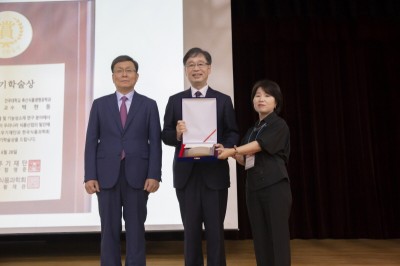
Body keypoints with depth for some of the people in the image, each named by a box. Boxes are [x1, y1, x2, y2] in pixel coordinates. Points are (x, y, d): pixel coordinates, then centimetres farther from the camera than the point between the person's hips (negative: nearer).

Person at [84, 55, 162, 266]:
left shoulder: (149, 105, 6)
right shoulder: (100, 104, 9)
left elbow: (155, 143, 1)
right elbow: (91, 142, 4)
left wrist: (154, 175, -9)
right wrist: (90, 176, -4)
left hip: (137, 175, -1)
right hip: (107, 174, 1)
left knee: (136, 227, 5)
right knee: (109, 228, 6)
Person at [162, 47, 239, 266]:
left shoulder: (223, 100, 6)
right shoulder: (175, 100, 8)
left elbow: (233, 133, 3)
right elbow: (165, 135, 4)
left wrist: (225, 147, -18)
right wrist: (177, 134, -17)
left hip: (214, 173, -1)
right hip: (186, 174, 1)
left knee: (215, 230, 6)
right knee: (191, 230, 10)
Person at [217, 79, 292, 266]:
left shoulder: (279, 125, -1)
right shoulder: (251, 131, 19)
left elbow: (260, 145, -16)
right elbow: (245, 160, 14)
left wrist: (232, 150, -25)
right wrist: (234, 155, -5)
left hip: (275, 186, -6)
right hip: (253, 187, 6)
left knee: (278, 237, -5)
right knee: (260, 238, 6)